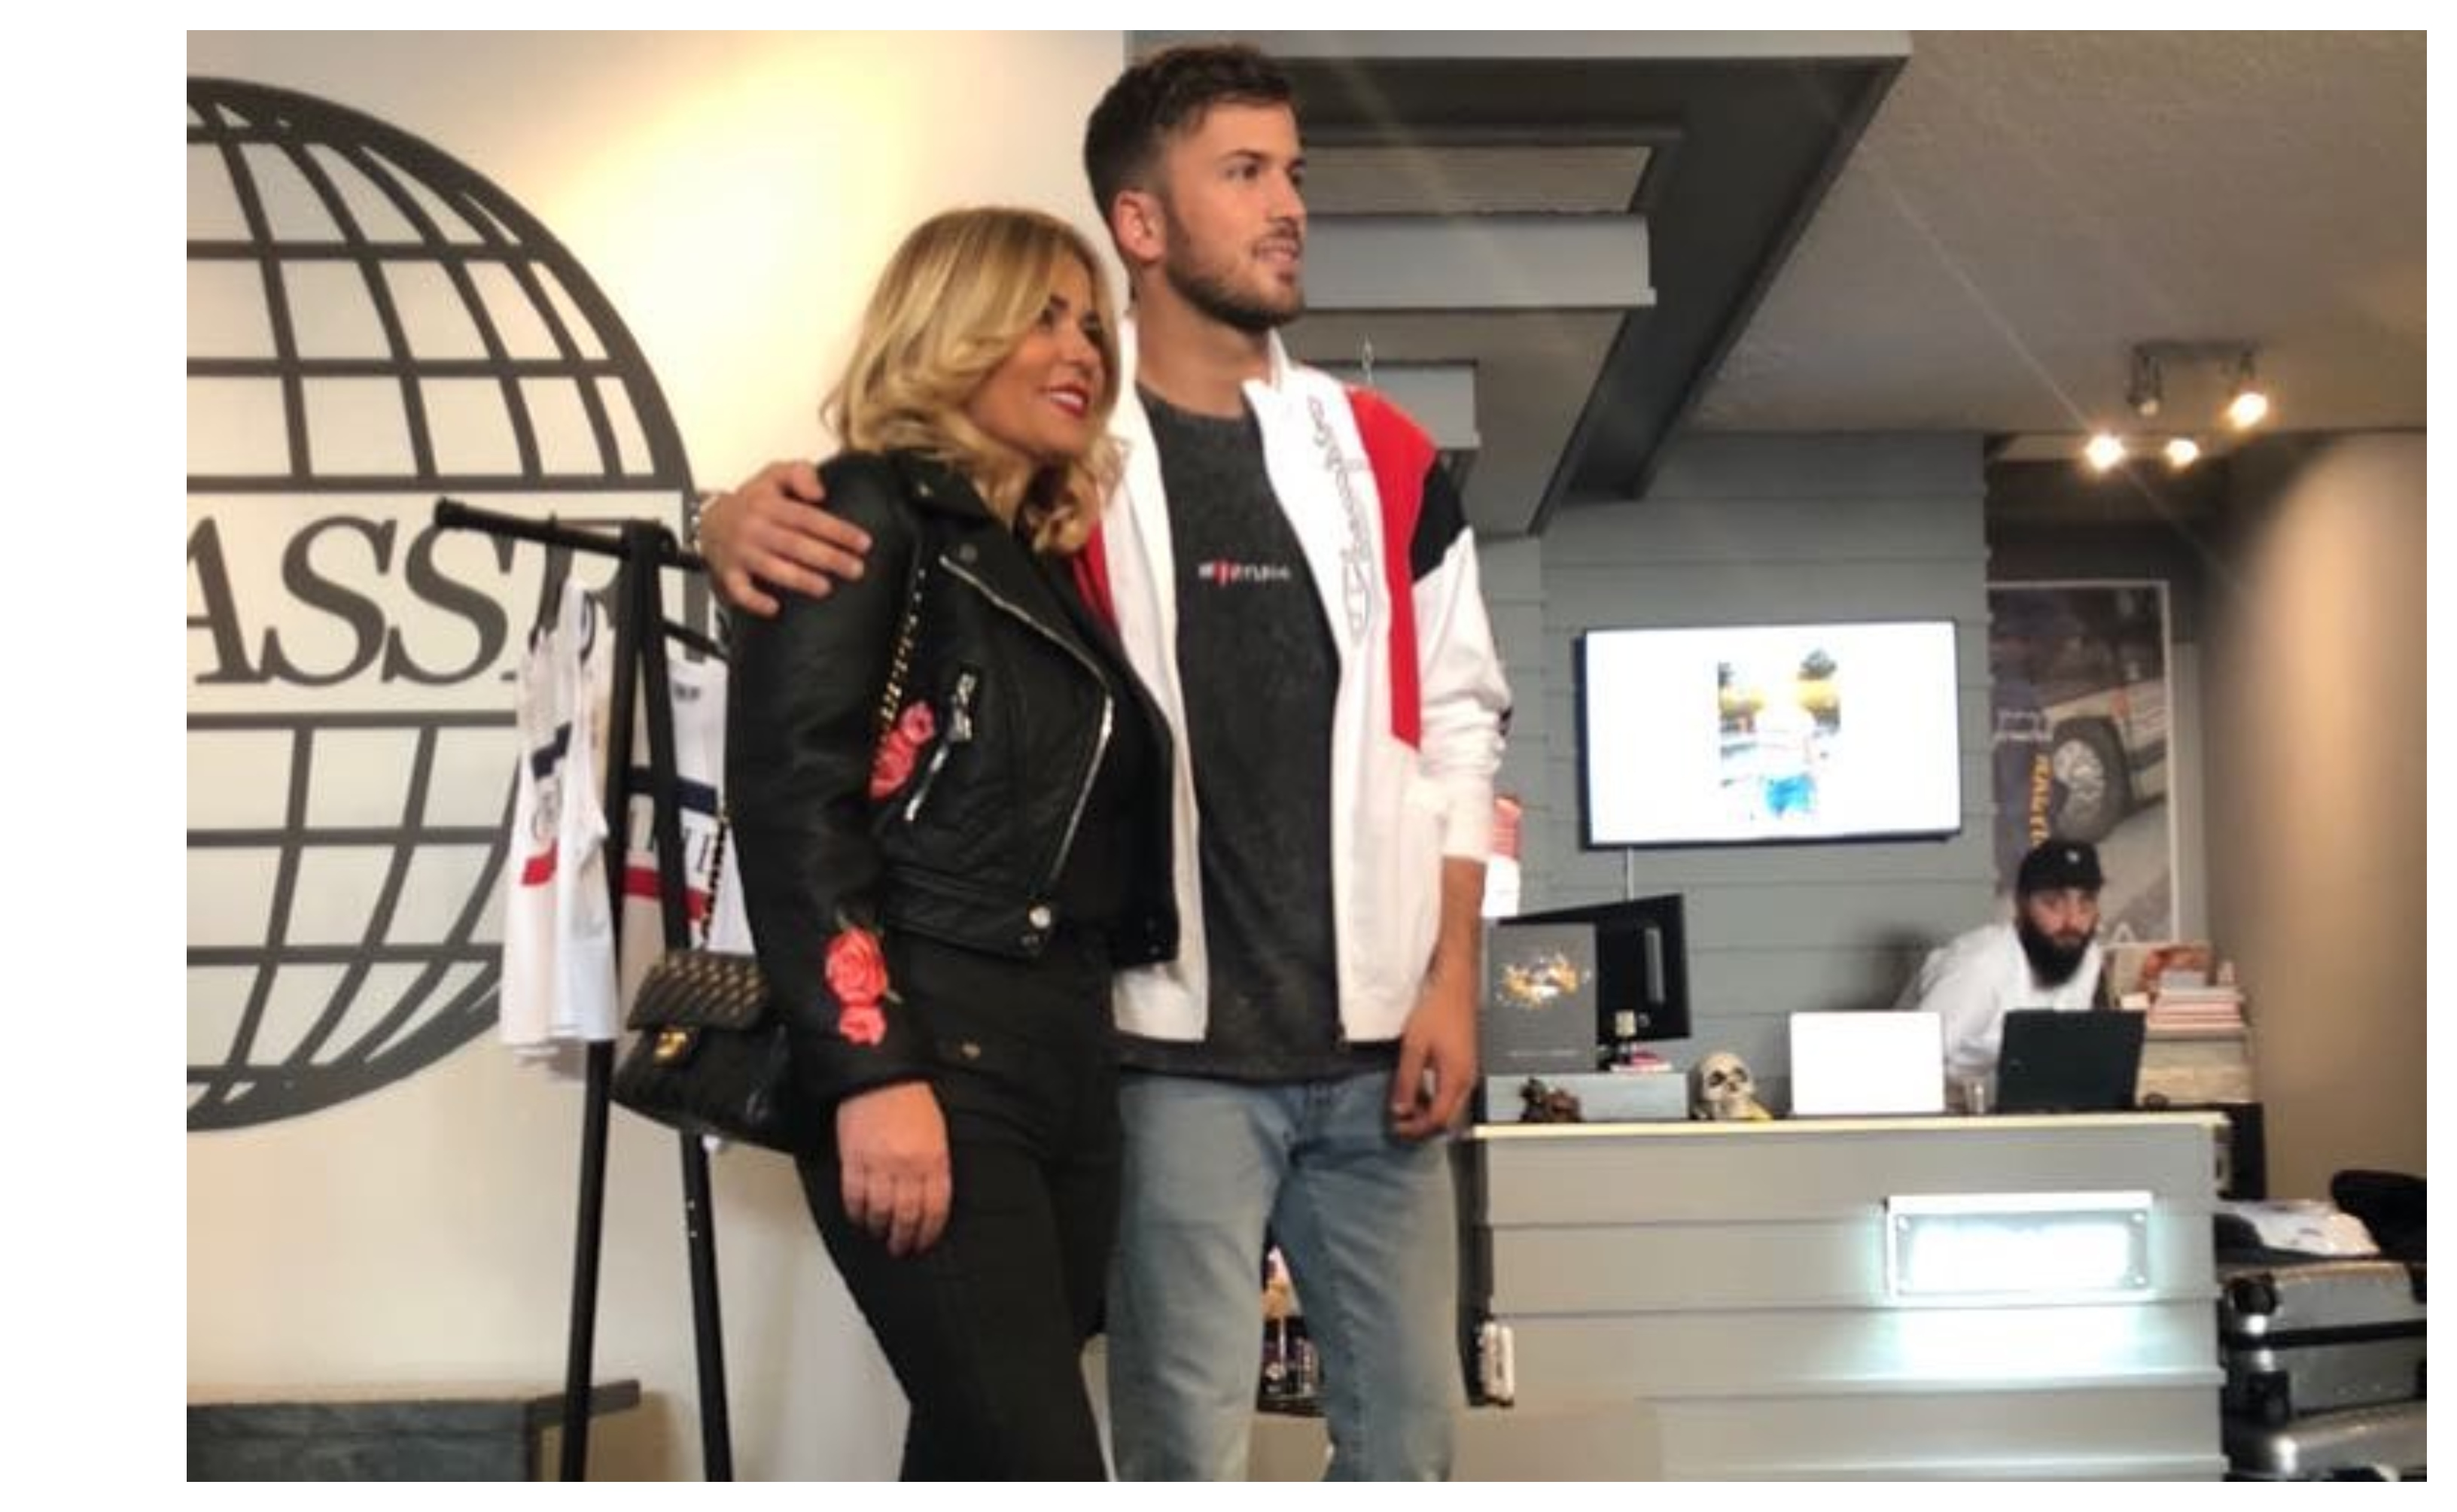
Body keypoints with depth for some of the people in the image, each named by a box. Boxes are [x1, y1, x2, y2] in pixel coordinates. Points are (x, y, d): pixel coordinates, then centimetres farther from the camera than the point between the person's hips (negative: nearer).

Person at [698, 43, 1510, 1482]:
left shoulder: (1385, 458, 8)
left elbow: (1459, 728, 10)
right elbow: (850, 497, -2)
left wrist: (1452, 978, 2)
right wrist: (748, 517, -27)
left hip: (1374, 1044, 4)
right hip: (1177, 1051, -3)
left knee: (1409, 1435, 13)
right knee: (1189, 1452, 3)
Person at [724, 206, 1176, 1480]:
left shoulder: (1052, 564, 22)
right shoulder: (872, 518, -1)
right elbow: (790, 801, -12)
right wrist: (869, 1071, -20)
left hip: (1069, 1058, 8)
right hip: (928, 1054, -8)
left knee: (976, 1471, 9)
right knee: (1042, 1477, -13)